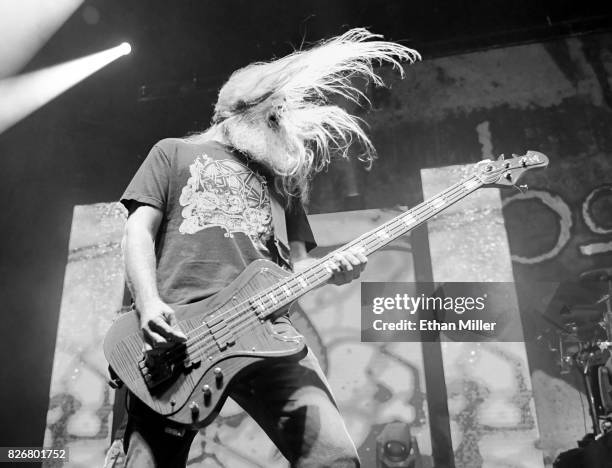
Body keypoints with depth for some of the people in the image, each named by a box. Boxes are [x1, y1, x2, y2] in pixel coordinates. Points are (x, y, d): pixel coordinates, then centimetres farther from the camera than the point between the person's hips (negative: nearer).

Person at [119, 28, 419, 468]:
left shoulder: (280, 179, 28)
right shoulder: (173, 152, 21)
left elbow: (297, 262, 21)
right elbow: (139, 232, 9)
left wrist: (331, 270, -4)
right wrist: (149, 307, -10)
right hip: (175, 329, -1)